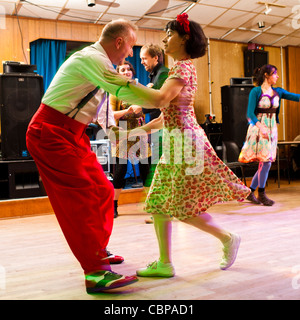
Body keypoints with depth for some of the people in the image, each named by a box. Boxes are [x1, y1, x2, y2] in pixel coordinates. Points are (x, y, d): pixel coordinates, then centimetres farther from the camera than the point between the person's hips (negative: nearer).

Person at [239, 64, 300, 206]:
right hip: (258, 128, -6)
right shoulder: (256, 91, -6)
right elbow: (250, 113, -13)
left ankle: (250, 192, 16)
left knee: (266, 163, 5)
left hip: (272, 129, 6)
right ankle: (261, 194, 4)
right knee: (266, 161, -10)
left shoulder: (278, 92, 11)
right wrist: (260, 127, -27)